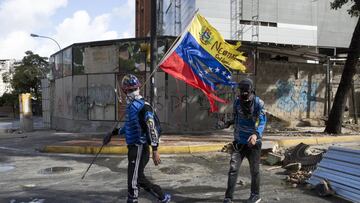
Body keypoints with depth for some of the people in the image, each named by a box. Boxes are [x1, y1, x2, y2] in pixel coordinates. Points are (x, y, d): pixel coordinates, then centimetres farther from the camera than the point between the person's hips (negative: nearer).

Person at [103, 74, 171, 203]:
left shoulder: (143, 106, -15)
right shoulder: (130, 105, 12)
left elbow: (153, 127, -22)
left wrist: (155, 150, -26)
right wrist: (113, 133, 30)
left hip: (140, 148, -9)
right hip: (133, 147, 9)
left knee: (133, 181, -3)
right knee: (139, 178, 17)